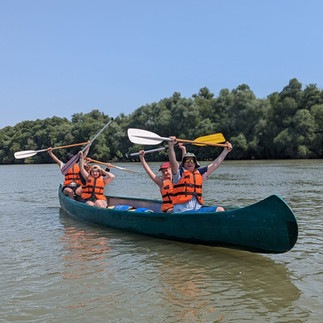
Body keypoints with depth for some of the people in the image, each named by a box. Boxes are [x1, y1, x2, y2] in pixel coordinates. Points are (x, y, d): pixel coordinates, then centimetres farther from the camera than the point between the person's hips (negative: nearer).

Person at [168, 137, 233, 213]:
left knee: (220, 209, -13)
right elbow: (173, 162, -15)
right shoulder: (180, 173, 4)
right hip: (182, 211, -6)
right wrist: (171, 146, -30)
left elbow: (214, 165, 25)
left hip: (198, 209, 6)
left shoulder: (199, 173, 19)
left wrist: (225, 151, 28)